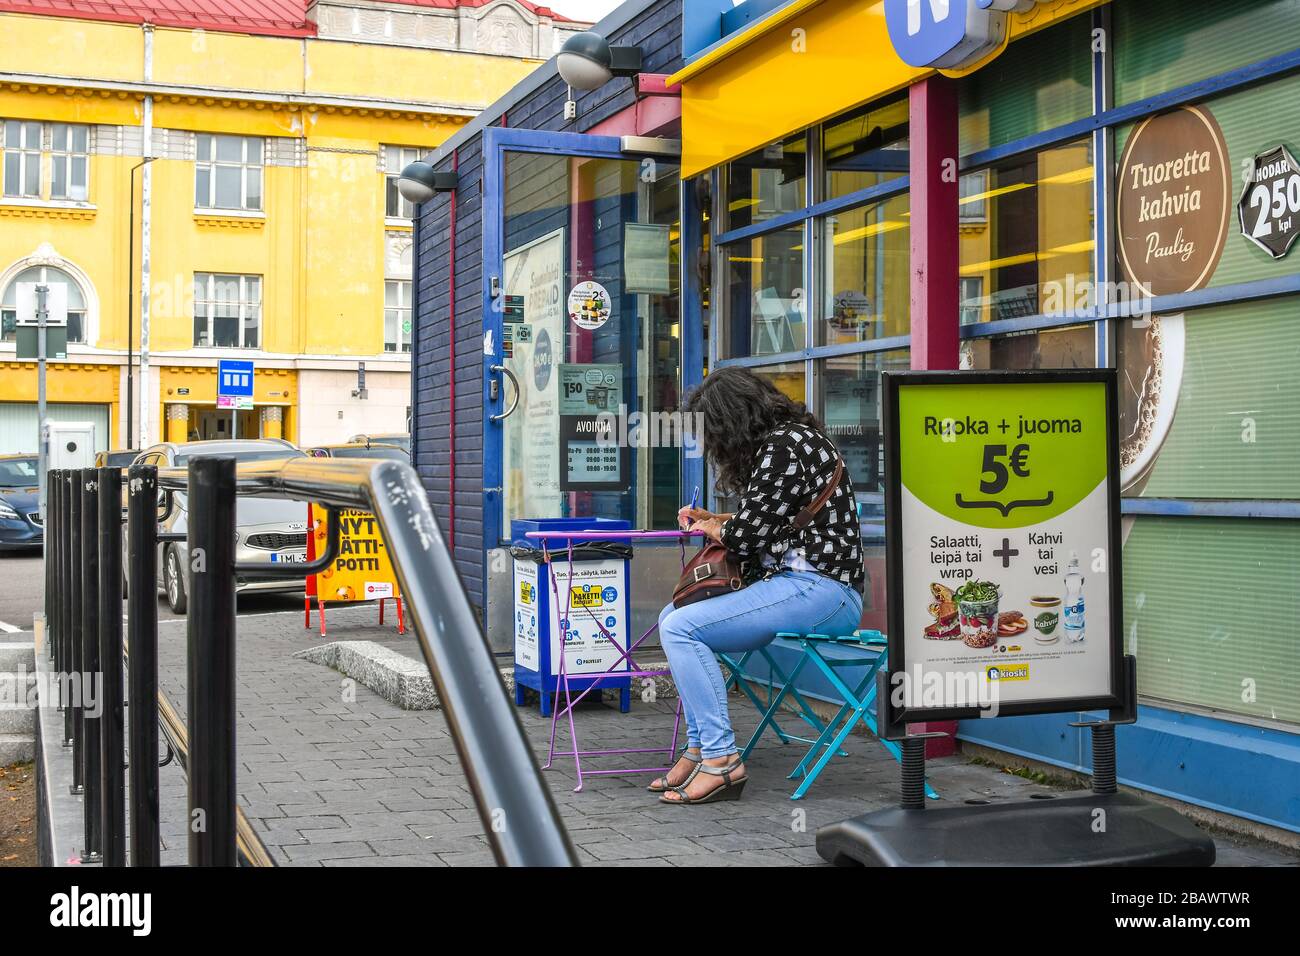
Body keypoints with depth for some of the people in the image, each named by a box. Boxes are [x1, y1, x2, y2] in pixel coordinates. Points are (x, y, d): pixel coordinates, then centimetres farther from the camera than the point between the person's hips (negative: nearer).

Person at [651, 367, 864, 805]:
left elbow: (748, 534, -16)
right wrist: (711, 520, 23)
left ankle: (721, 760, -15)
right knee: (673, 617, 12)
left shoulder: (784, 447, -14)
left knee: (682, 628, -19)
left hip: (819, 588, -11)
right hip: (796, 583, 11)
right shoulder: (784, 440, 18)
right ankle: (699, 748, 10)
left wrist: (714, 529, 5)